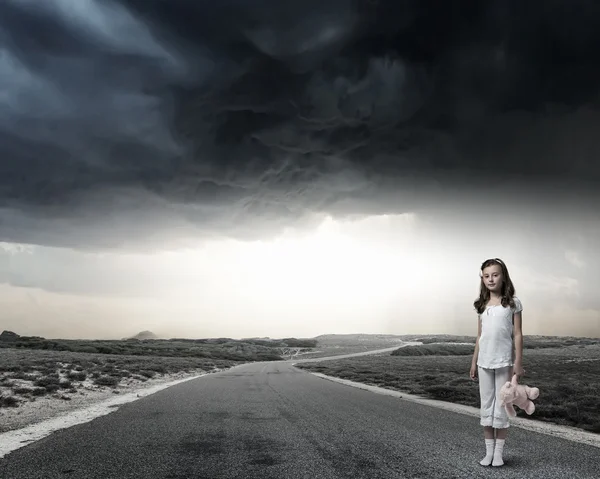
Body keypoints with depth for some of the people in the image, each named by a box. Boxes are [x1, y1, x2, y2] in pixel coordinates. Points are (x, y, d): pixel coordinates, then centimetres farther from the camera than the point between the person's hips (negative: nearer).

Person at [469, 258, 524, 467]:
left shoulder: (513, 303, -1)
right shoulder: (482, 305, 9)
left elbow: (517, 334, -2)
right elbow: (479, 336, 12)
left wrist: (518, 362, -8)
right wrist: (474, 362, 10)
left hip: (504, 362, -4)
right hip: (484, 362, 4)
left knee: (501, 407, 2)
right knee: (486, 407, 7)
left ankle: (499, 452, 12)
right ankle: (489, 451, 15)